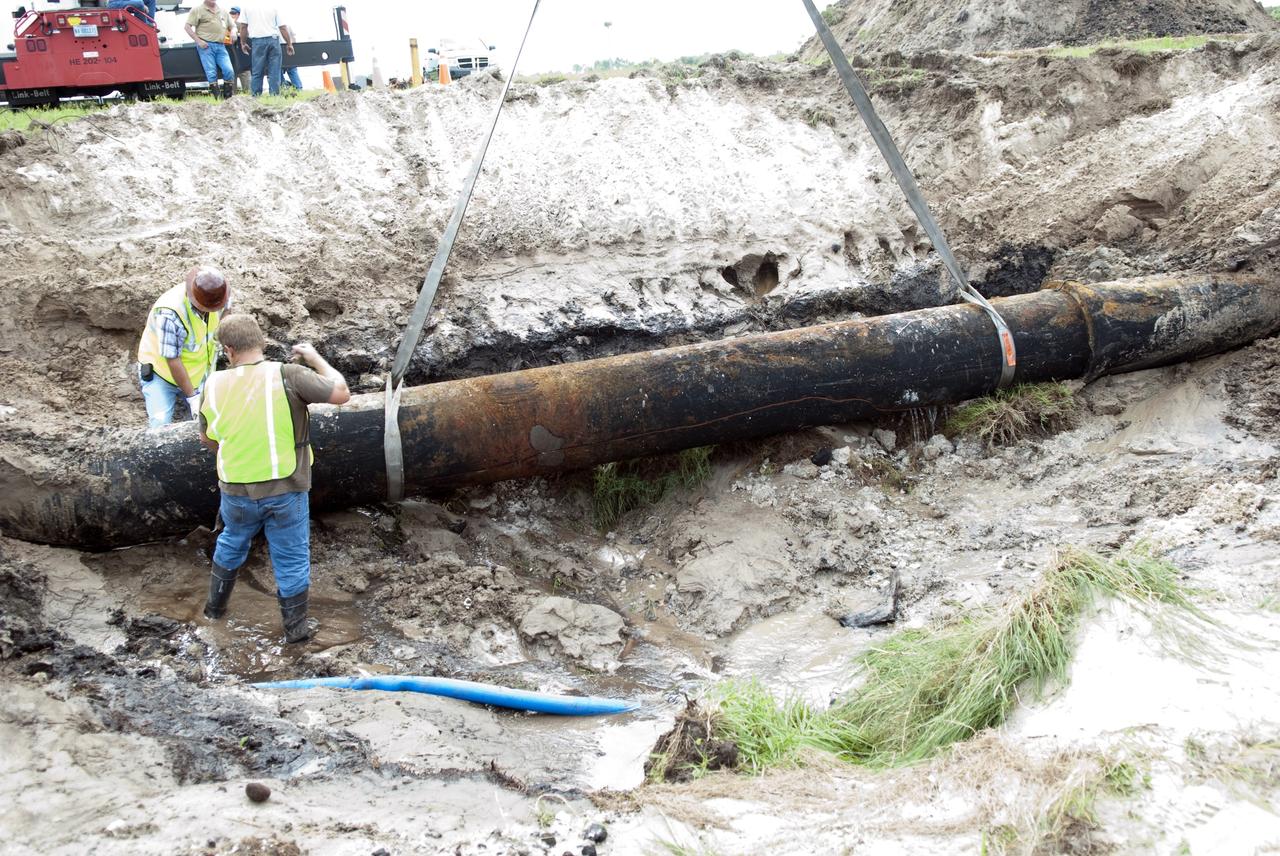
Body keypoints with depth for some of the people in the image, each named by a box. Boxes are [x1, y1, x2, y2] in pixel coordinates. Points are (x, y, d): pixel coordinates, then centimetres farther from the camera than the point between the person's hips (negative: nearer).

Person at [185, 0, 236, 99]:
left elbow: (231, 27, 28)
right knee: (211, 73, -9)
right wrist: (198, 41, -10)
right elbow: (188, 27, 1)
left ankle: (229, 97, 0)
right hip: (206, 45, -4)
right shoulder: (197, 10, 6)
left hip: (221, 46, 4)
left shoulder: (223, 12, 19)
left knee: (229, 71, -10)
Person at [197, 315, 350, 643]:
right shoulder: (286, 376, -20)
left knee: (231, 544, 30)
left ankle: (215, 606, 47)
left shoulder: (214, 385, -6)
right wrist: (315, 359, -3)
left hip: (236, 492, 3)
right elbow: (341, 393, -16)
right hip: (285, 492, -3)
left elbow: (207, 438, 8)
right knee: (291, 558, 14)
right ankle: (295, 626, 27)